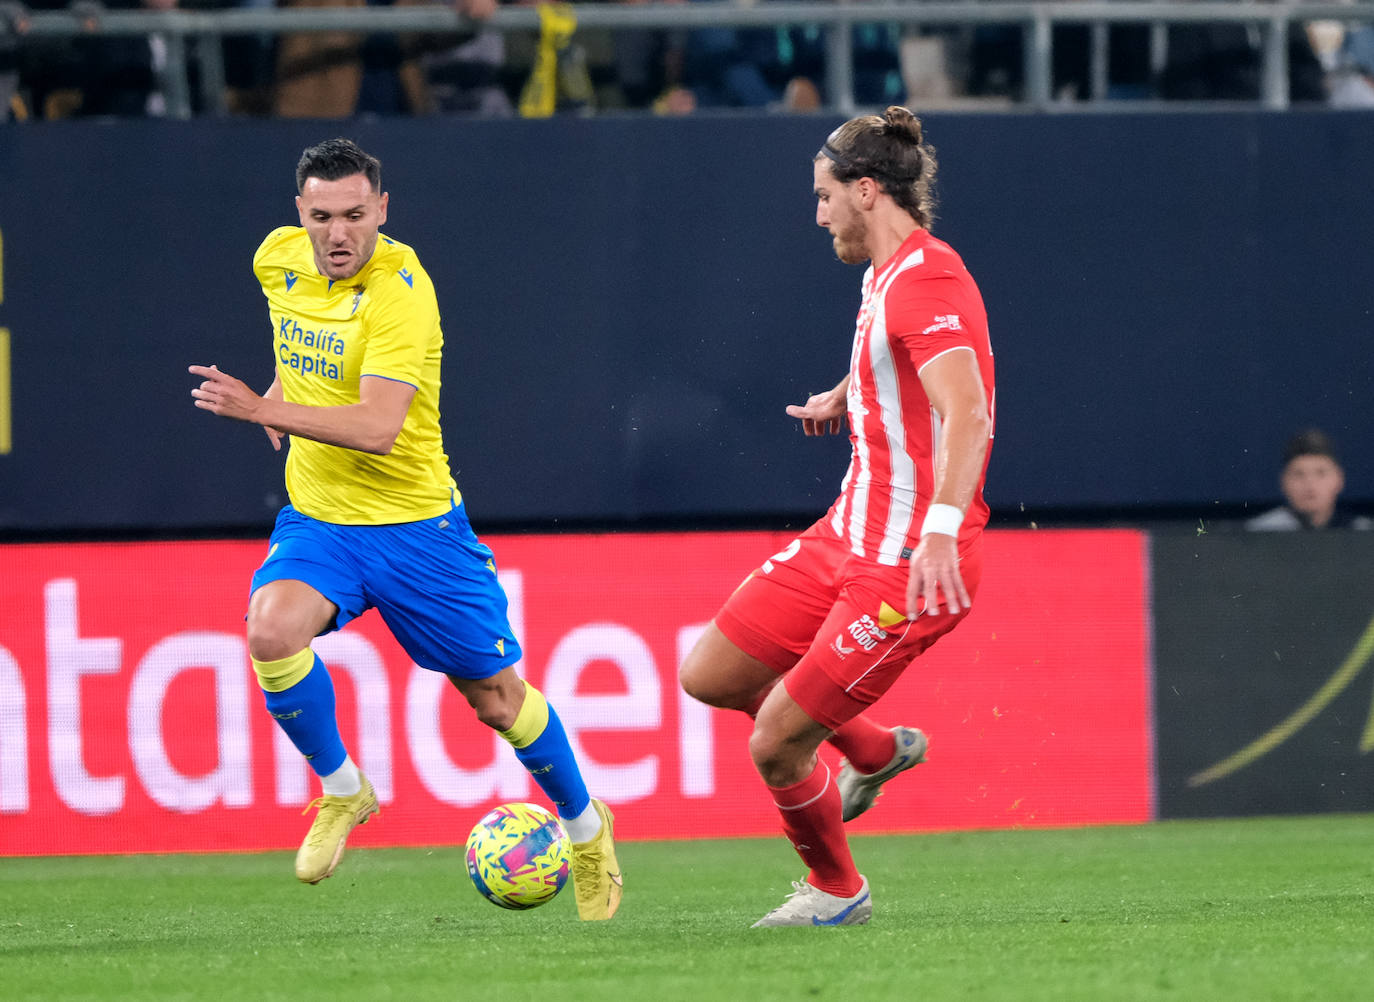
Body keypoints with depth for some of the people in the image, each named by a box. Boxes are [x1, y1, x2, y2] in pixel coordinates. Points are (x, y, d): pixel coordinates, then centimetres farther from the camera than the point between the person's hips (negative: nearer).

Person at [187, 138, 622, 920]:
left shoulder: (401, 292, -23)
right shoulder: (280, 256, -3)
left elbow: (379, 427, -33)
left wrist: (263, 410, -40)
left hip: (413, 520, -4)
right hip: (318, 517, 4)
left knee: (495, 696, 6)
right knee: (273, 628, -27)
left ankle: (586, 826, 33)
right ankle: (342, 790, -3)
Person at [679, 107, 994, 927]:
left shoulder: (926, 280, -18)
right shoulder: (888, 274, 13)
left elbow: (965, 413, -33)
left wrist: (941, 529, -45)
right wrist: (841, 398, 23)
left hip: (909, 566, -10)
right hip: (849, 536, 10)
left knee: (775, 745, -7)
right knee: (711, 676, 11)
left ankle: (836, 891, 19)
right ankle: (876, 751, 31)